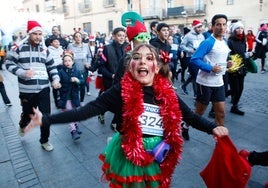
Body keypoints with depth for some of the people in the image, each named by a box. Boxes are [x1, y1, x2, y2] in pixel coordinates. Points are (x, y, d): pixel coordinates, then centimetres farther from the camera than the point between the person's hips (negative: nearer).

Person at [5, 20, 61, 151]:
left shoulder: (44, 49, 8)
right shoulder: (19, 47, -4)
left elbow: (51, 66, 15)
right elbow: (9, 63, -1)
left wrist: (55, 79, -1)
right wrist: (22, 72, -17)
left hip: (44, 89, 2)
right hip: (27, 90, -2)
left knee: (46, 115, 2)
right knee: (28, 114, 15)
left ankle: (44, 141, 24)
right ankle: (22, 125, 54)